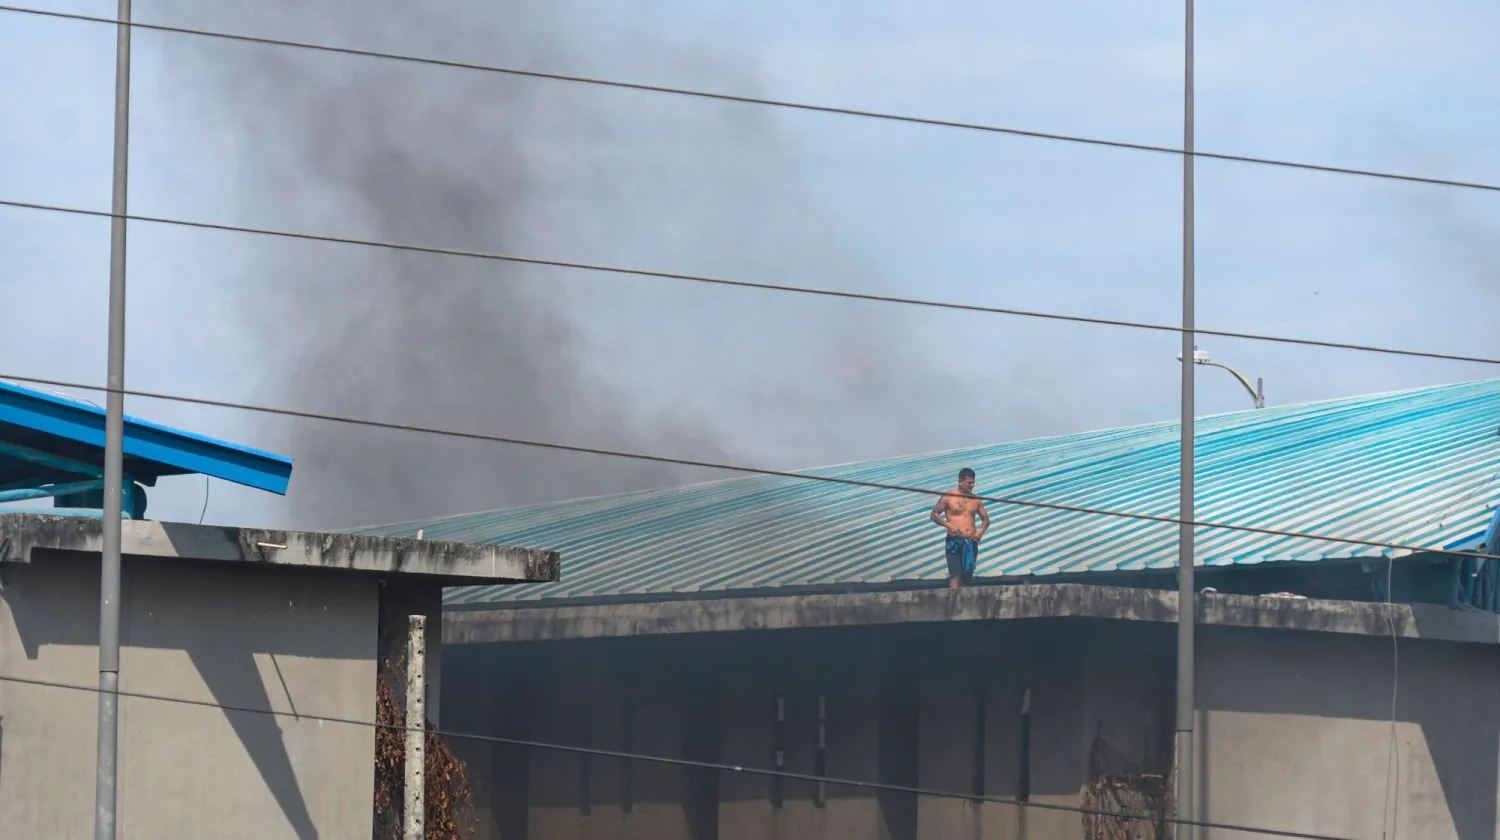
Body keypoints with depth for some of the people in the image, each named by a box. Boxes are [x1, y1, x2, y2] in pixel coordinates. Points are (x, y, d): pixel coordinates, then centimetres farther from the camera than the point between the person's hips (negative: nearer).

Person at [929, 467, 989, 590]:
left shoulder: (976, 500, 13)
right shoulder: (948, 497, 0)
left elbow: (985, 519, 18)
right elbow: (934, 515, 0)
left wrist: (982, 530, -4)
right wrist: (948, 525, -16)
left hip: (971, 543, 5)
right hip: (954, 542, -5)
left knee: (966, 578, 6)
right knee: (955, 576, -16)